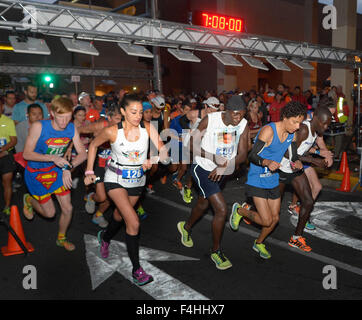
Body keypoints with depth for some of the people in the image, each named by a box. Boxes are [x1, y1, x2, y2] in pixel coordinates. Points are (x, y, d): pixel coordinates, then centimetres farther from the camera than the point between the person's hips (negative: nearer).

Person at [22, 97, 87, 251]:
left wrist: (68, 167, -28)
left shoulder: (72, 128, -14)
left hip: (57, 171, 4)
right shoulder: (38, 126, -26)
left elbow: (83, 153, -11)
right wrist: (53, 158, -34)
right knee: (50, 213, 6)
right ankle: (29, 200, 40)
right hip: (36, 174, -3)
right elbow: (27, 154, -23)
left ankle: (61, 238, 33)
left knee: (67, 209, 4)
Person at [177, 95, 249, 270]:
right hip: (203, 168, -5)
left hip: (222, 172, 6)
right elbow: (192, 145, -15)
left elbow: (242, 154, -11)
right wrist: (213, 157, -28)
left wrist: (225, 166, -28)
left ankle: (186, 227, 56)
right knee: (222, 210, -13)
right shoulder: (210, 120, -21)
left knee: (204, 203, 25)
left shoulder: (243, 125, -10)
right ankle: (216, 251, 9)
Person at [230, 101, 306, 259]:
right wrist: (267, 162, -40)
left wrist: (297, 162, -9)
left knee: (275, 218, 12)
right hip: (257, 181, -7)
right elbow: (252, 156, -21)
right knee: (266, 221, -10)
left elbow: (293, 154, 14)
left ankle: (259, 243, 39)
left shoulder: (292, 134, 1)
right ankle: (240, 210, 18)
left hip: (273, 181, 7)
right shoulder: (268, 130, -22)